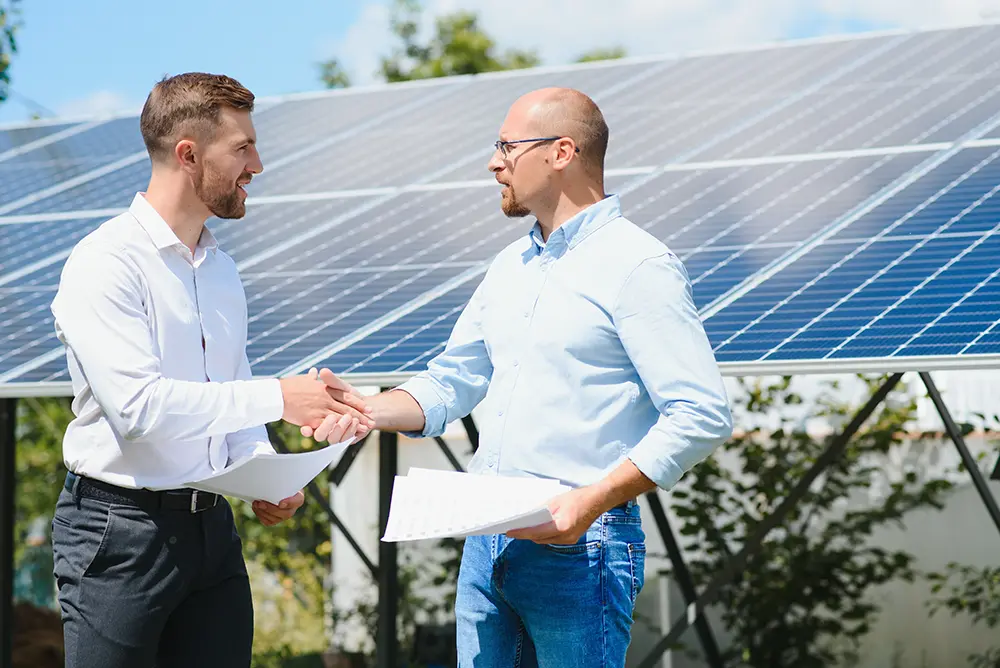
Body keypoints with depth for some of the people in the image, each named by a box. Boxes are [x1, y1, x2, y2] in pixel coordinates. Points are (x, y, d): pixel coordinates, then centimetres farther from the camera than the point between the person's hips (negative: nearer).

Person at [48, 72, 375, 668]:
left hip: (212, 525, 7)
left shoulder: (222, 269, 15)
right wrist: (277, 398, -19)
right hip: (121, 527, -7)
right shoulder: (105, 262, -12)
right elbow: (138, 405, -23)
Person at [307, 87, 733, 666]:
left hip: (578, 549, -7)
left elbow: (702, 417, -16)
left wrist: (589, 502, -23)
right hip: (487, 542, 8)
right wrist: (366, 411, 1)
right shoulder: (511, 265, 16)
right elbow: (450, 384, 21)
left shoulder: (639, 266, -9)